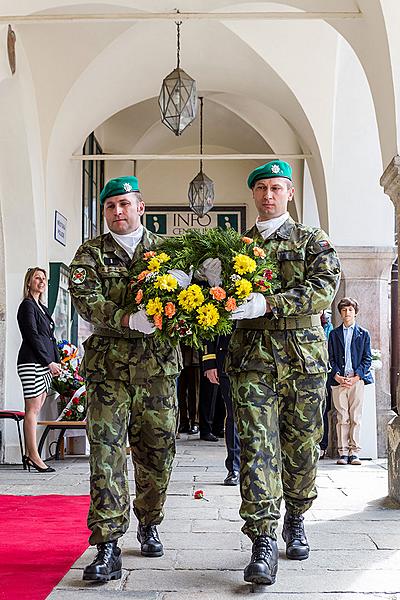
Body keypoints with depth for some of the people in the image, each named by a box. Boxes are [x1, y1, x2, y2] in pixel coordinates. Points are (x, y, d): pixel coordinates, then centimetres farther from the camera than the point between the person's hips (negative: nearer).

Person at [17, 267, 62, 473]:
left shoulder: (42, 308, 20)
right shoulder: (27, 306, -5)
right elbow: (33, 337, -13)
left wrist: (57, 361, 11)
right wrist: (49, 362, -14)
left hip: (45, 364, 9)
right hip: (31, 363, -9)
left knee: (35, 410, 8)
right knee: (32, 410, -7)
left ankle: (29, 455, 11)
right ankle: (34, 456, -5)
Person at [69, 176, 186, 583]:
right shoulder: (91, 252, 7)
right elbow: (85, 298, -9)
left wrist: (181, 282, -16)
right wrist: (128, 319, -25)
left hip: (158, 364, 2)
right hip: (109, 364, -2)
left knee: (156, 451, 9)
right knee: (107, 453, -8)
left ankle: (148, 525, 30)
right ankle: (107, 548, -5)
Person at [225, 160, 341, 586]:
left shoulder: (313, 242, 8)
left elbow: (324, 289, -10)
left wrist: (269, 303, -23)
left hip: (304, 358, 0)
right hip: (252, 358, 0)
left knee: (301, 446, 8)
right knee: (257, 445, -10)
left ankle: (295, 520, 30)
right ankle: (263, 542, -8)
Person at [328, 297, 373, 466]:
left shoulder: (363, 334, 12)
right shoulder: (334, 334, 14)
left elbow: (367, 358, 6)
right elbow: (330, 358, 8)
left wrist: (356, 377, -7)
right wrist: (337, 376, -7)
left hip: (357, 380, 0)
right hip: (339, 380, 0)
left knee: (356, 417, -2)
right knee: (342, 417, -1)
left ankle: (354, 452, 3)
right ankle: (343, 452, 3)